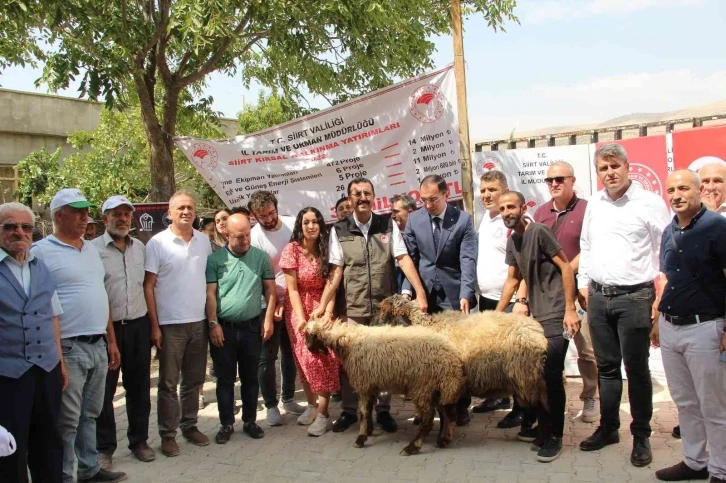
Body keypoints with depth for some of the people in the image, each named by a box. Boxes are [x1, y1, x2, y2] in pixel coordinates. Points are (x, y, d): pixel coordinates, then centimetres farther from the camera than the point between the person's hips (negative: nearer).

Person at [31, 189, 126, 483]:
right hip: (67, 348, -7)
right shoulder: (41, 252, -9)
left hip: (98, 346, 7)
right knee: (67, 421, 3)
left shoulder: (91, 249, 13)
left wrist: (111, 341, 16)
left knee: (90, 414, 17)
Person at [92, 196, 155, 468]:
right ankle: (104, 447, 20)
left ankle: (139, 440, 28)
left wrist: (152, 323, 12)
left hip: (138, 325, 5)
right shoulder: (94, 249, -7)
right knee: (104, 389, 6)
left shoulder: (140, 248, 10)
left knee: (139, 386, 13)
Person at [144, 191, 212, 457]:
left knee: (194, 380, 15)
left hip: (199, 322, 4)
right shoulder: (157, 243, -8)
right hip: (170, 324, -4)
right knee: (168, 383, 6)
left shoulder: (204, 240, 5)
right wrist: (154, 326, -11)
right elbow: (148, 287, -7)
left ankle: (189, 425, 29)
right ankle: (167, 433, 19)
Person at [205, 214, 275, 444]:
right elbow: (210, 294, -4)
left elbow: (270, 290, 3)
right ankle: (226, 424, 21)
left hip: (252, 327, 1)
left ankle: (250, 421, 25)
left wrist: (268, 319, -3)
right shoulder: (215, 259, -3)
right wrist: (213, 324, -9)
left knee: (250, 377, 12)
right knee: (225, 379, 9)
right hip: (223, 328, -1)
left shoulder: (261, 257, 1)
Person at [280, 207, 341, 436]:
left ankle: (322, 413, -4)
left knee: (325, 357, -9)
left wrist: (328, 313, -20)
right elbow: (292, 288, -9)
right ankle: (312, 405, 19)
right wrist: (301, 319, -17)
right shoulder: (292, 249, -8)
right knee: (306, 358, 1)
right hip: (298, 309, -1)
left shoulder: (326, 249, 0)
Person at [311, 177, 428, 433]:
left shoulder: (388, 225, 1)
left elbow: (404, 259, -6)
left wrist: (420, 292, -15)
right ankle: (349, 410, 24)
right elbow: (336, 270, -2)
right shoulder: (339, 231, 0)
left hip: (385, 305, 0)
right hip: (352, 307, 0)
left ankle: (383, 410, 24)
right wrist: (322, 305, -9)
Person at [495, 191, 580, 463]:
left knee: (551, 376, -5)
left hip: (555, 316, -8)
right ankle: (543, 429, 25)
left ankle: (555, 437, 9)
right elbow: (512, 279, 18)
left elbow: (566, 267, -12)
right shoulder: (512, 241, 12)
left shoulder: (539, 231, -11)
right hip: (536, 315, 8)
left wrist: (570, 309, -16)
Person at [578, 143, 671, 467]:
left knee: (636, 369, 4)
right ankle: (608, 428, 28)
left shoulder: (650, 202, -6)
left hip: (634, 297, -5)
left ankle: (641, 436, 19)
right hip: (598, 297, 5)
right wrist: (583, 284, 15)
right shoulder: (594, 204, 10)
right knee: (606, 367, 14)